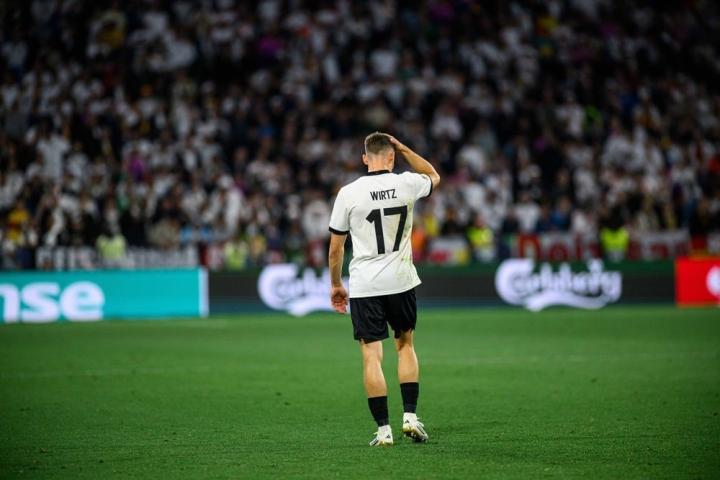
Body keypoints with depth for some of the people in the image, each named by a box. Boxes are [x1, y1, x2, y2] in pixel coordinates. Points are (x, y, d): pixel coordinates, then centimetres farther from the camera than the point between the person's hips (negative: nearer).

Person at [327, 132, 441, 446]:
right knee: (405, 344, 21)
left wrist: (336, 285, 14)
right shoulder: (406, 184, -4)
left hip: (364, 287, -2)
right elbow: (434, 176, 23)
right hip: (401, 281, 2)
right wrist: (403, 149, 19)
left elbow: (335, 248, 0)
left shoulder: (348, 193, -6)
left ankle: (383, 429, -1)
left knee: (371, 356, 1)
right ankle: (410, 417, 12)